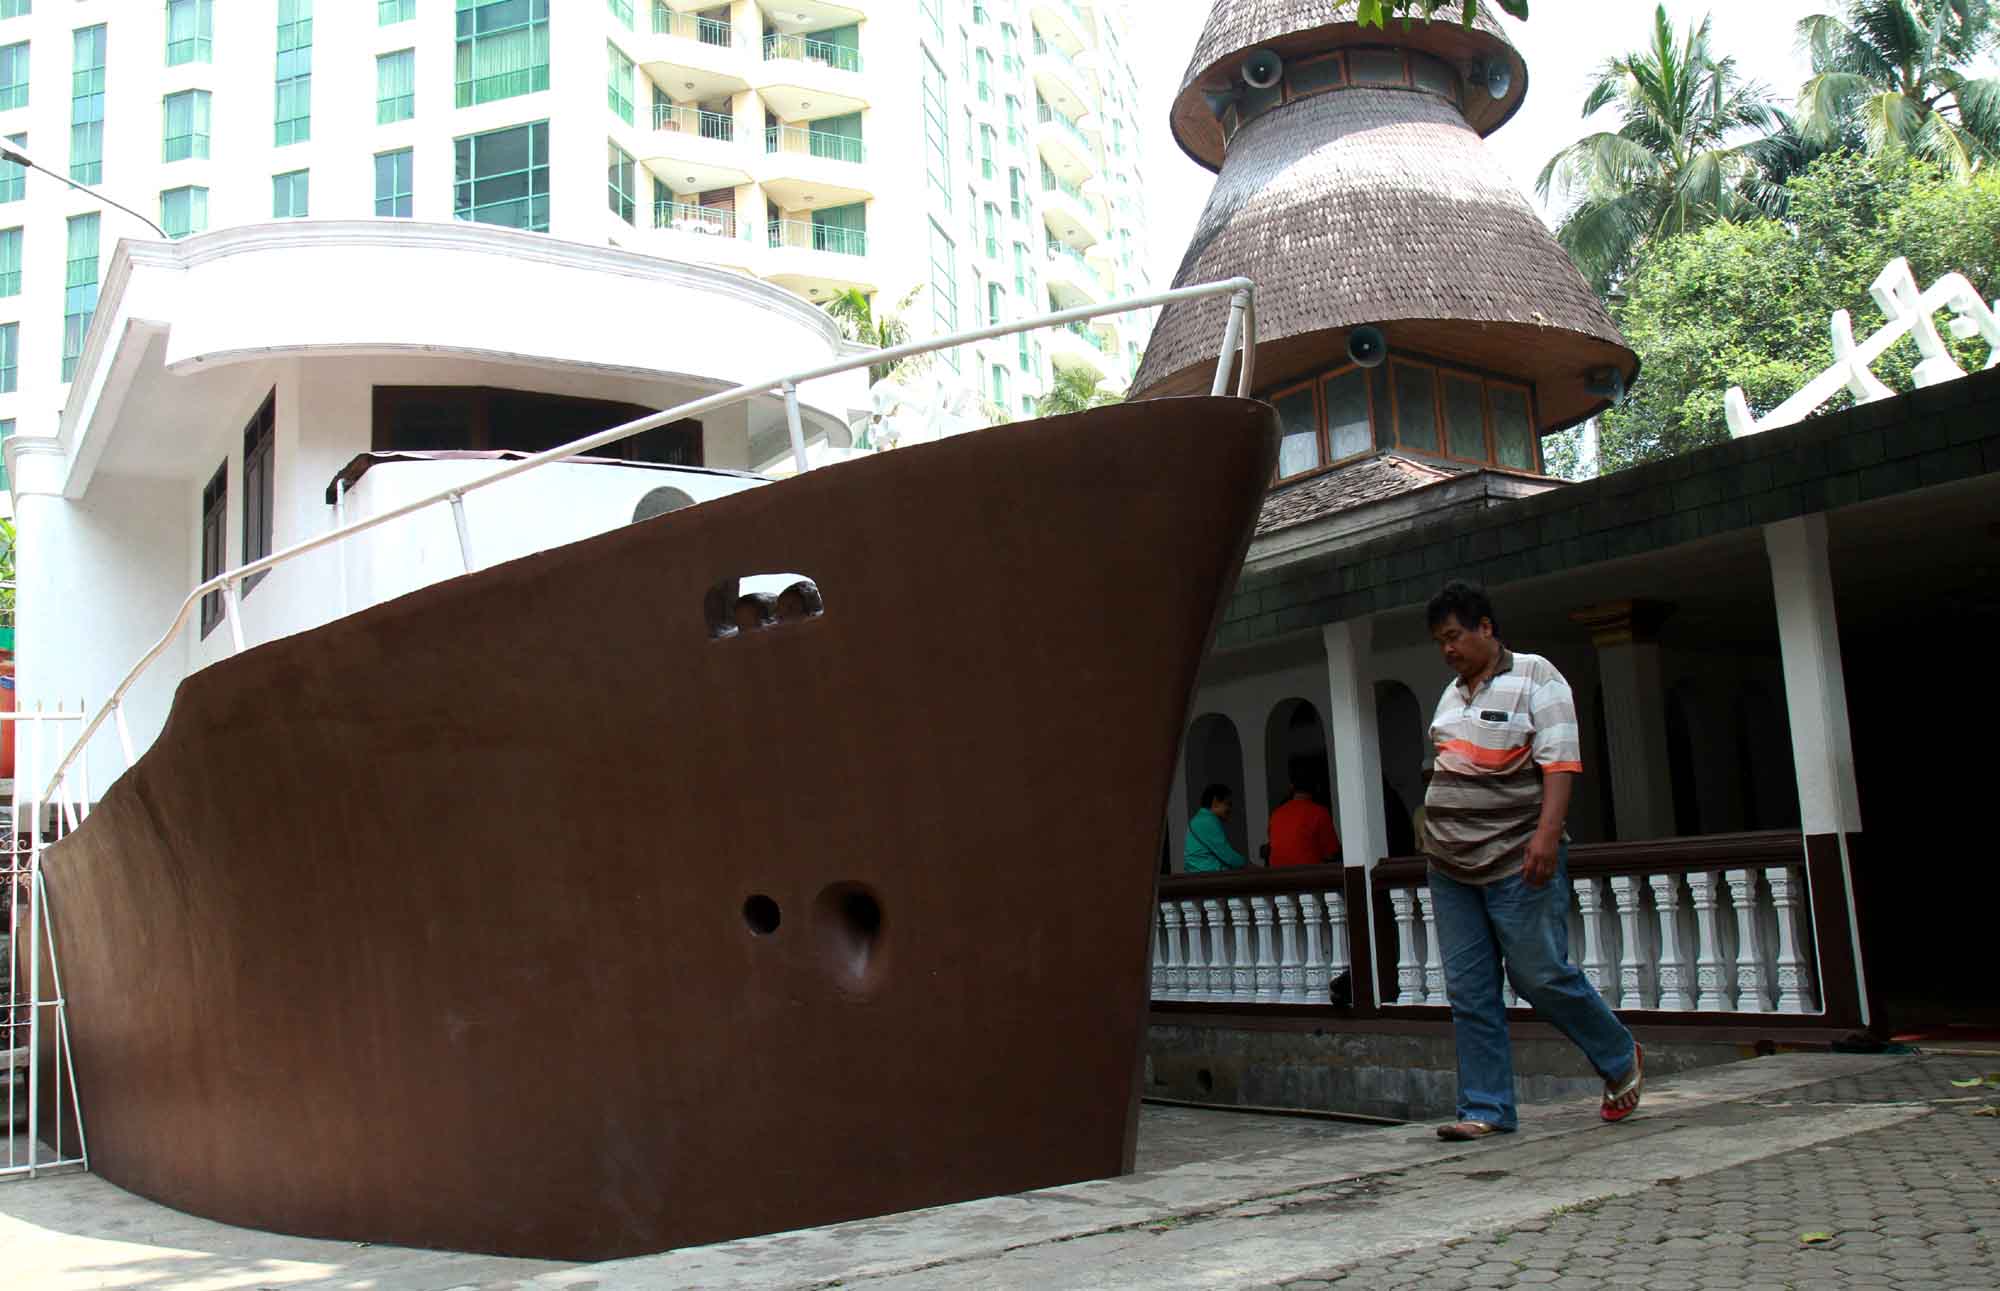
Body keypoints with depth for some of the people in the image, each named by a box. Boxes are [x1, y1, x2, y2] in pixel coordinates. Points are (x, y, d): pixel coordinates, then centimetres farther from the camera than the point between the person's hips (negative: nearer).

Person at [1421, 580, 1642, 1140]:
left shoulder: (1534, 677, -3)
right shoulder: (1453, 693, 18)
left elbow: (1560, 762, -12)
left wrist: (1547, 833, -23)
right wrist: (1434, 834, 17)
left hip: (1517, 862, -7)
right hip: (1452, 868, 7)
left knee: (1542, 975, -3)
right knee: (1468, 991, 3)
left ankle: (1621, 1060, 22)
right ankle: (1486, 1109, 9)